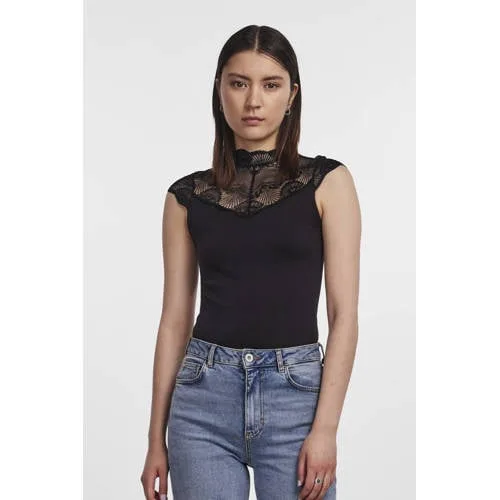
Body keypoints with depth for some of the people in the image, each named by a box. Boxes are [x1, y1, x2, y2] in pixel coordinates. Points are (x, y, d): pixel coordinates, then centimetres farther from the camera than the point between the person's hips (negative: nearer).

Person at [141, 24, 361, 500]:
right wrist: (156, 437, 8)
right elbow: (175, 319, 8)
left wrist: (325, 427, -11)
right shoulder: (188, 195, 6)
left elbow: (344, 314, -3)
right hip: (204, 395, 2)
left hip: (295, 393, -1)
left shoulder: (326, 182, 1)